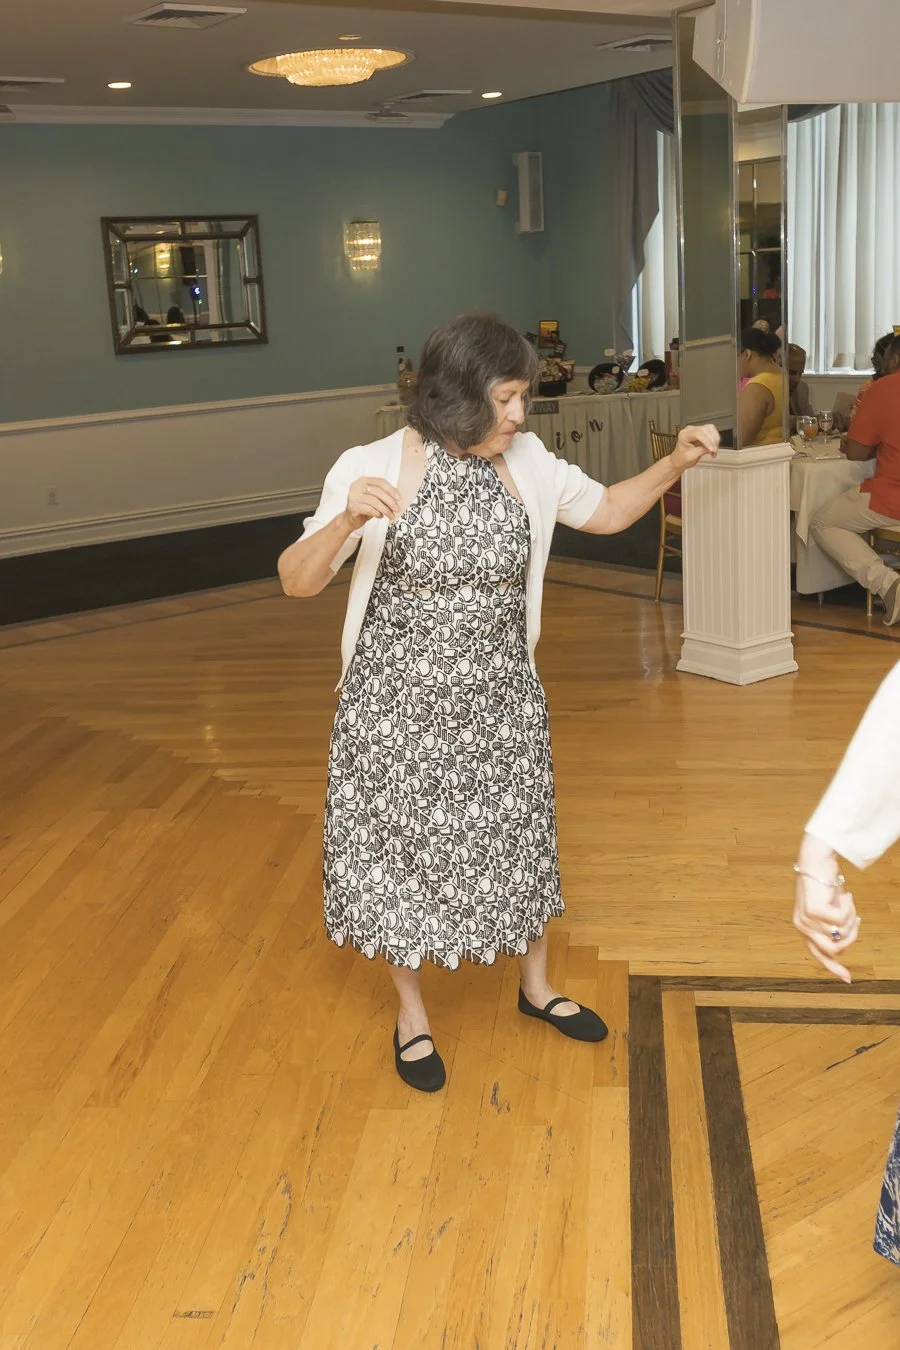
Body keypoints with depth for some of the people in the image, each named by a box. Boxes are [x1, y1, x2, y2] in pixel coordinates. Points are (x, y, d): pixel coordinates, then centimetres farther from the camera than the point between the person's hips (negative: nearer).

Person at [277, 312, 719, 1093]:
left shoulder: (527, 462, -4)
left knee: (516, 838, 18)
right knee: (405, 848, 11)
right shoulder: (372, 468, -16)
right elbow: (296, 582, -17)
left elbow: (607, 512, 11)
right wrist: (348, 519, -36)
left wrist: (675, 464, -5)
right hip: (399, 704, -4)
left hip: (500, 700, 4)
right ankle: (412, 1012, 34)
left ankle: (537, 986, 43)